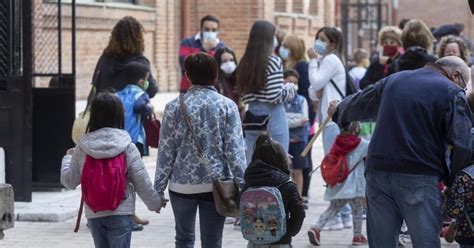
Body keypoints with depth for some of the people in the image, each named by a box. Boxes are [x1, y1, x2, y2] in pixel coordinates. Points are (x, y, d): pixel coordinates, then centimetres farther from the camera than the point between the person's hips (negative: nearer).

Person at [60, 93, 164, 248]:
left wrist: (68, 158, 24)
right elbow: (142, 182, -4)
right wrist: (156, 203, 12)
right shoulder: (127, 148, -7)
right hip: (121, 212, -3)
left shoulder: (82, 148, -1)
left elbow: (69, 181, 5)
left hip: (93, 214, 3)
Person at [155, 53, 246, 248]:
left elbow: (166, 151, -1)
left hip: (182, 186, 1)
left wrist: (158, 189, 5)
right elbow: (235, 150, -7)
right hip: (216, 186, -1)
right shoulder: (227, 106, -4)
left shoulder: (174, 107, -3)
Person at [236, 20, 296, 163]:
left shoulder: (245, 62, 7)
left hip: (251, 117, 6)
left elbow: (242, 94, 8)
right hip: (272, 117, -6)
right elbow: (275, 96, -16)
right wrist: (290, 89, 1)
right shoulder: (273, 61, -10)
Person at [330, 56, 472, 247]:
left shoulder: (393, 80, 17)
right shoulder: (452, 93, -1)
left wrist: (338, 112, 53)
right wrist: (451, 178, 6)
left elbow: (358, 104, 32)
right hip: (420, 175, -5)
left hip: (378, 170, 5)